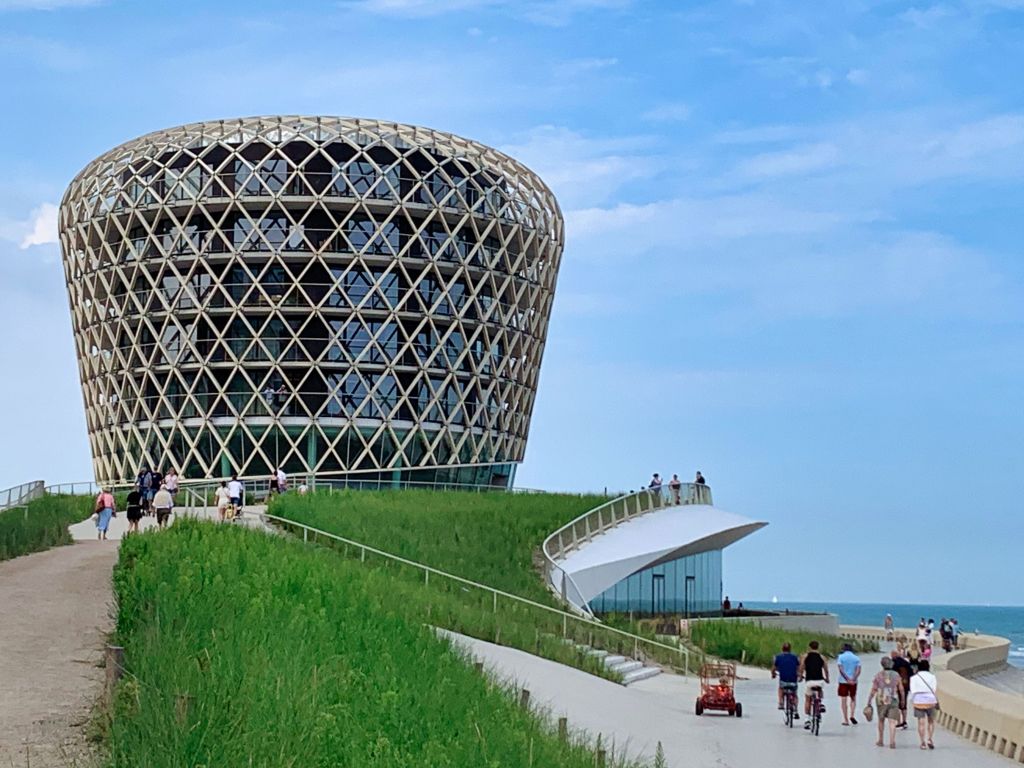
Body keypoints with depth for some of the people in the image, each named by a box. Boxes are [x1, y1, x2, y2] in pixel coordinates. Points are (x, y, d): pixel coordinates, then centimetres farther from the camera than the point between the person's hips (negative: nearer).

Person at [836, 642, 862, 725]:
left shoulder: (840, 657, -1)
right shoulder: (856, 658, 5)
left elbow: (840, 669, -12)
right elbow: (858, 670, -6)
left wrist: (847, 679, -15)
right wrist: (853, 679, -14)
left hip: (843, 681, -2)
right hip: (853, 681, 2)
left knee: (843, 700, 2)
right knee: (853, 698, 18)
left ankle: (846, 720, 1)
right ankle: (852, 715, 0)